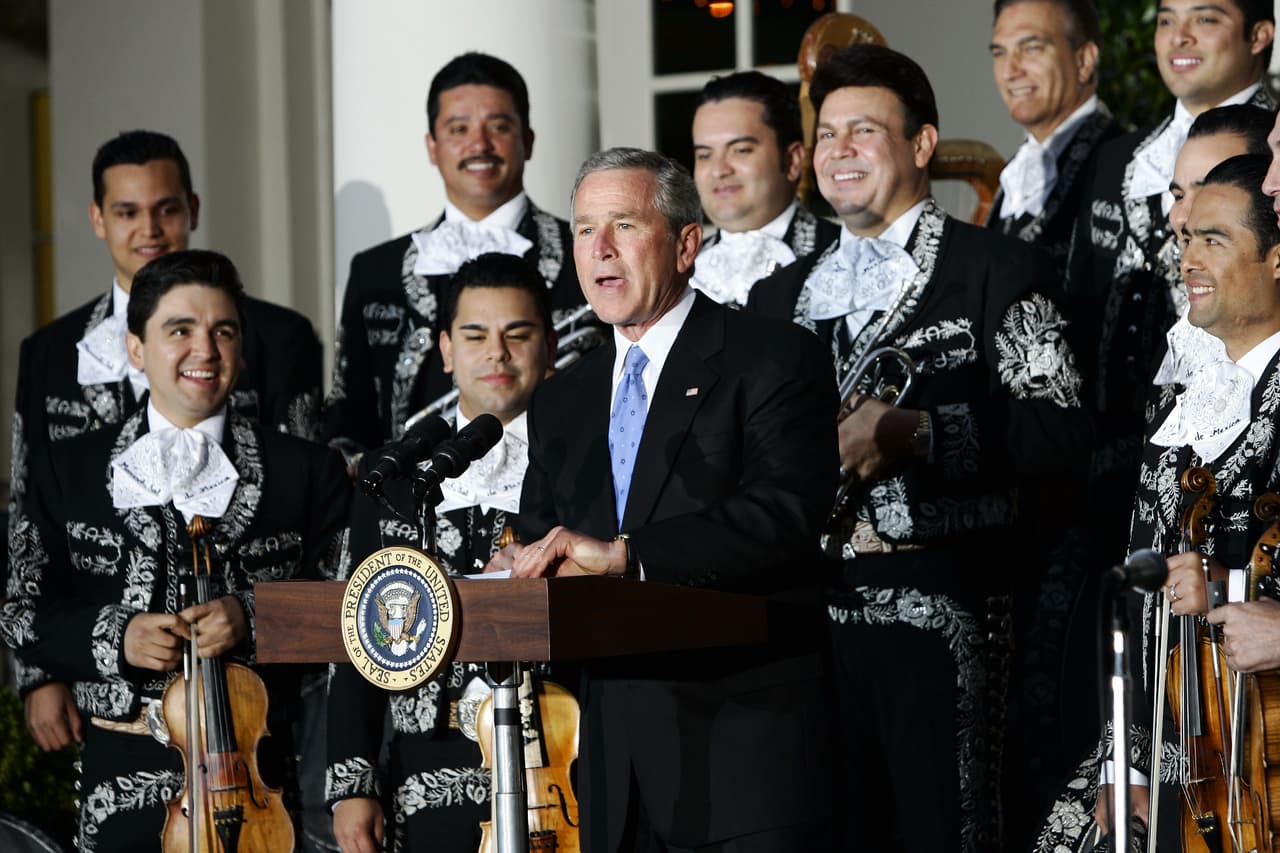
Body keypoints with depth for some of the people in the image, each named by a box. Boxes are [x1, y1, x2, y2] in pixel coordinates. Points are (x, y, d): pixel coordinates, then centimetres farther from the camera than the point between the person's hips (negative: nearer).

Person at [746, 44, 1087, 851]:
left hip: (938, 608, -5)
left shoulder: (998, 270, 1)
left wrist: (914, 433, -17)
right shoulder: (781, 295, 18)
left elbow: (1057, 427, -9)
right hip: (808, 605, 5)